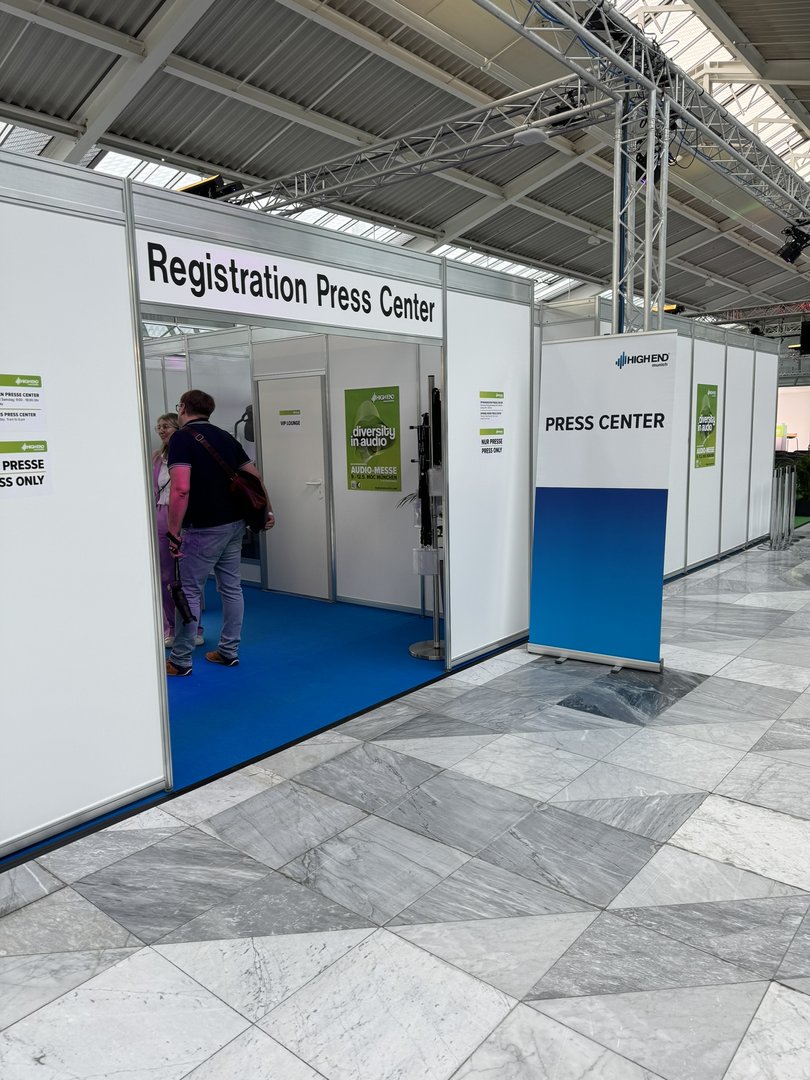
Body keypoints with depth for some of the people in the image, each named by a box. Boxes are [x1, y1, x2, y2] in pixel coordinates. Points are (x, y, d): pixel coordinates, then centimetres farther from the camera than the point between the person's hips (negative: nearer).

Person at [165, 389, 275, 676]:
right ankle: (229, 652, 21)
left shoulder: (182, 438, -12)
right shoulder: (225, 437, 10)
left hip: (203, 529, -7)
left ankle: (180, 661, 10)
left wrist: (173, 531, -20)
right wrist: (266, 510, 23)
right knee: (231, 587, 12)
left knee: (190, 592, 2)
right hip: (234, 524, 7)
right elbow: (254, 476, 13)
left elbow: (181, 488, -24)